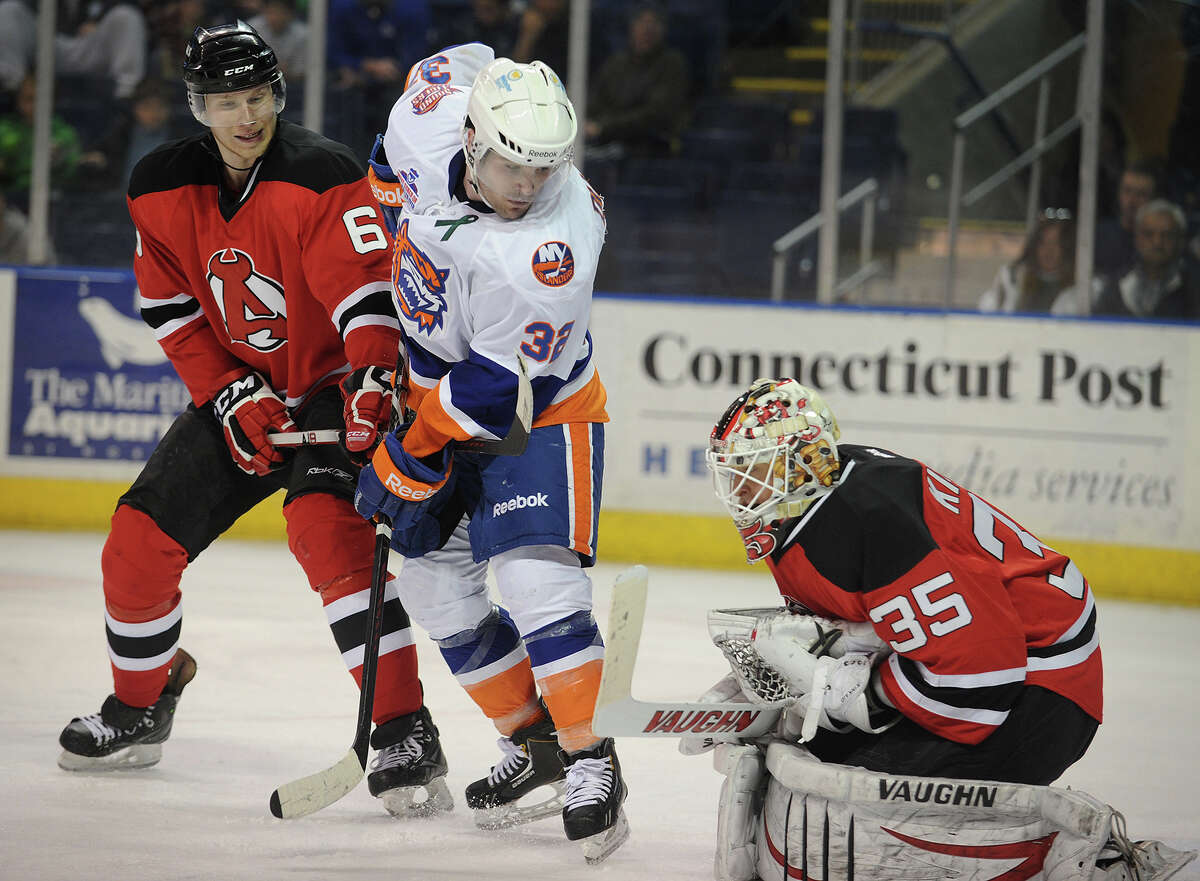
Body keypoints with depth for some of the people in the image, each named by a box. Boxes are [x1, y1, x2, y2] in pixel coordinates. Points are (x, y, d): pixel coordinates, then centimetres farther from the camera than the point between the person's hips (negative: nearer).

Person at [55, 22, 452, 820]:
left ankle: (406, 733, -32)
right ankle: (139, 709, 28)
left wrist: (377, 375, -44)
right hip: (239, 390, 6)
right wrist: (231, 395, -10)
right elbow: (172, 313, 2)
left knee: (325, 523, -30)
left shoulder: (322, 177, -21)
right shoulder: (162, 188, -3)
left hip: (334, 385, -6)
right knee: (140, 538, 1)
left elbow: (367, 285, -28)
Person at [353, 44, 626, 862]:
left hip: (539, 408, -7)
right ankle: (533, 744, 15)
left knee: (537, 574, -21)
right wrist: (389, 193, 15)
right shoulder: (435, 111, -20)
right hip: (439, 387, 8)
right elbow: (460, 64, 7)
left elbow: (500, 386, -29)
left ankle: (590, 764, -14)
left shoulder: (550, 251, -36)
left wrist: (410, 457, -22)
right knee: (433, 573, 8)